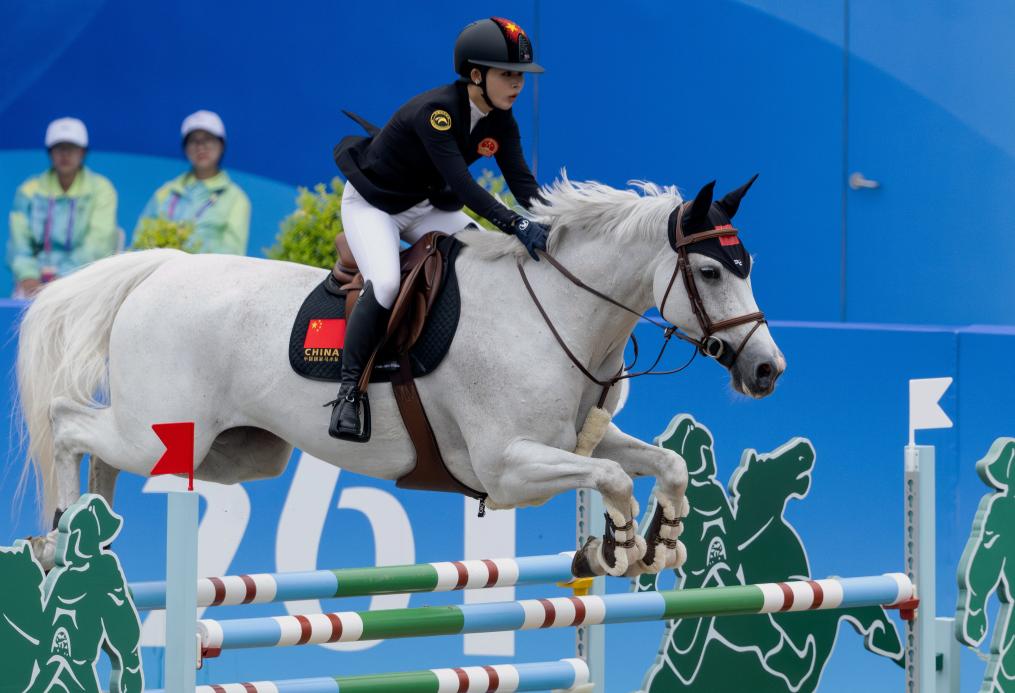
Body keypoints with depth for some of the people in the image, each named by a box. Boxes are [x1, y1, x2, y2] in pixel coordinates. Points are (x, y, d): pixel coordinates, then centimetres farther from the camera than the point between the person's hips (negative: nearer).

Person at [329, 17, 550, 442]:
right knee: (385, 284, -32)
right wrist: (515, 224, -51)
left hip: (429, 208, 8)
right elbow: (461, 183, -42)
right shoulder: (435, 111, -33)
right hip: (373, 203, -8)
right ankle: (349, 391, -24)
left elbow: (521, 181, -14)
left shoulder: (501, 123, -9)